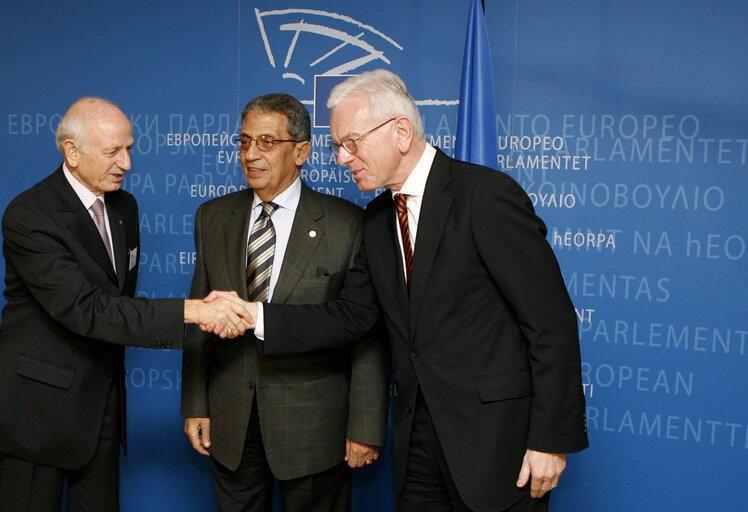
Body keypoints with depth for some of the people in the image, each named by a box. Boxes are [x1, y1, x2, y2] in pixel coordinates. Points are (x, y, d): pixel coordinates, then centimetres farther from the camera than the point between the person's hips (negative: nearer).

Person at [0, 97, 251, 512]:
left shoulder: (124, 206, 7)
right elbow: (84, 309, -28)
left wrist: (114, 364, 13)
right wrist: (189, 311, -34)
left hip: (104, 399, 6)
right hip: (40, 406, -6)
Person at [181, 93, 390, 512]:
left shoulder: (347, 223, -9)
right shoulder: (213, 217, 5)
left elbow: (367, 332, -10)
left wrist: (367, 427, -10)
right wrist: (195, 406, 6)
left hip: (315, 425, -3)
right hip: (230, 422, 4)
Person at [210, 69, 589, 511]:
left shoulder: (487, 194, -15)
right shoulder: (377, 219, 9)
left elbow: (552, 322, -16)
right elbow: (352, 315, 6)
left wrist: (551, 439, -16)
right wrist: (255, 315, -6)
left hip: (497, 439, -6)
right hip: (419, 439, 7)